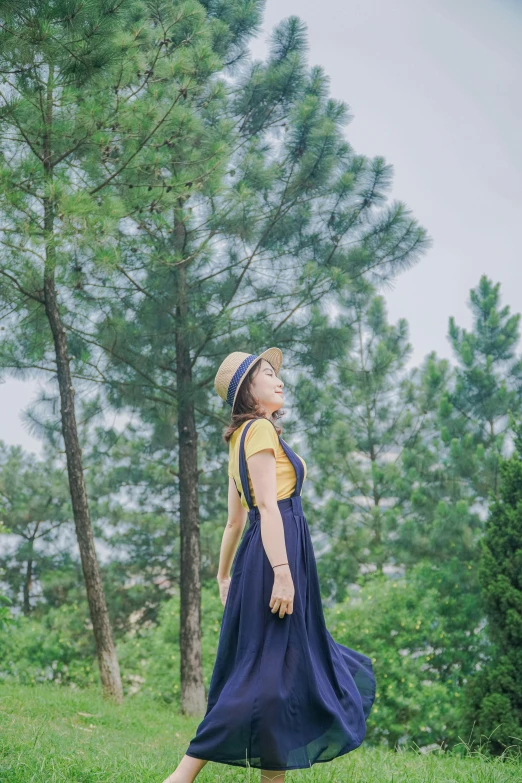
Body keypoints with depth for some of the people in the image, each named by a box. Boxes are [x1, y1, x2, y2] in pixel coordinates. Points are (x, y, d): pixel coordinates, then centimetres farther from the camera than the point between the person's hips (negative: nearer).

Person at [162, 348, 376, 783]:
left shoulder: (243, 438, 20)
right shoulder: (259, 430, -8)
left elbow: (235, 519, 22)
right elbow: (267, 505, -18)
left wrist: (225, 575, 25)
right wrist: (282, 570, -24)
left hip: (260, 558, 10)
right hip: (275, 553, -10)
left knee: (289, 669, 12)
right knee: (265, 672, -10)